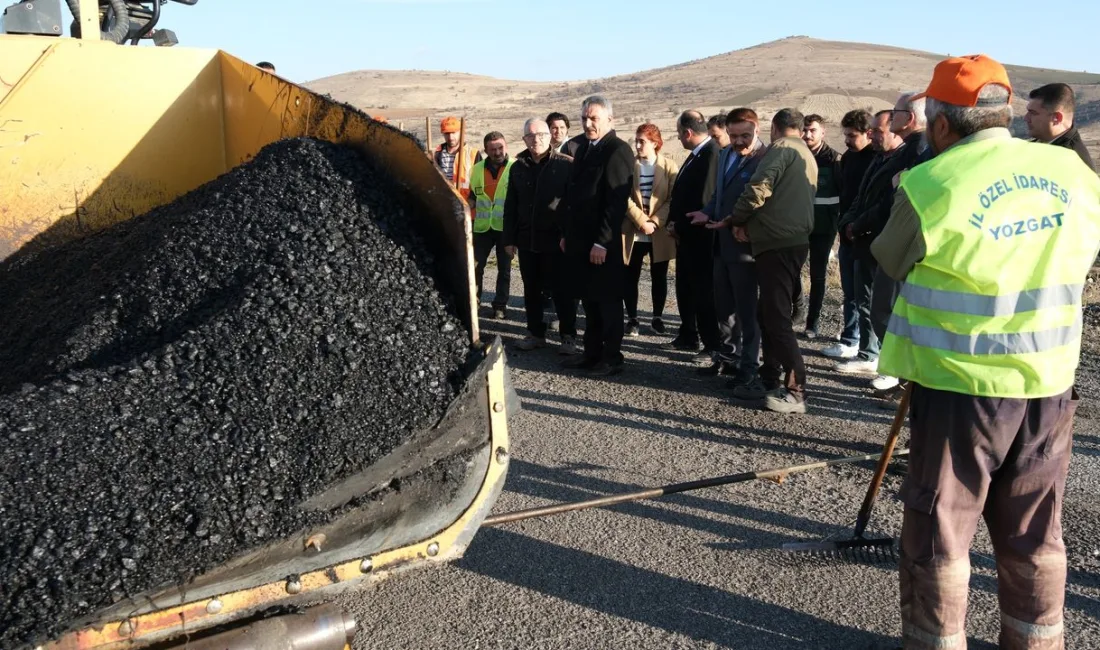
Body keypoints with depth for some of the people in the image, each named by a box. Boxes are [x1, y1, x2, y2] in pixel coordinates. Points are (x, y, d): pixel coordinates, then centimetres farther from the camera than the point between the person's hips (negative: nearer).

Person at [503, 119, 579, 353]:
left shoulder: (566, 165, -5)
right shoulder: (518, 167, 9)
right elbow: (510, 206, 11)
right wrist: (509, 238, 7)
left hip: (556, 239, -5)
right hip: (526, 239, 5)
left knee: (561, 290, 2)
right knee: (531, 290, 12)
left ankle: (568, 336, 12)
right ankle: (535, 332, 24)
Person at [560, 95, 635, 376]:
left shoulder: (618, 150, -11)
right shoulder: (584, 148, 15)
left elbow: (617, 201, -18)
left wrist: (602, 242, -21)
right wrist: (568, 234, 14)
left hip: (604, 243, -8)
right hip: (580, 240, 8)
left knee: (608, 301, 2)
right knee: (589, 299, 14)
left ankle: (612, 358, 13)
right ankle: (592, 352, 24)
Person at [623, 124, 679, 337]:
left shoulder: (669, 167, 0)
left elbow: (673, 200, -5)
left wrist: (654, 222, -14)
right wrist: (642, 221, -15)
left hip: (660, 234, 0)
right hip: (633, 233, 0)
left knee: (659, 278, 9)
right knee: (630, 277, 2)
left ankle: (657, 317, 23)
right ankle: (632, 318, 15)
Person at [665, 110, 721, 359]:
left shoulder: (712, 153, -19)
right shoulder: (697, 154, 13)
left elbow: (703, 199, -25)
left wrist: (679, 226, -15)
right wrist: (673, 222, 3)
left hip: (700, 238, -10)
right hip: (685, 235, 10)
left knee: (704, 292, -1)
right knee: (685, 289, 18)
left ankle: (713, 345, 9)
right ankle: (688, 337, 31)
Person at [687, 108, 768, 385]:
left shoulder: (766, 159, -16)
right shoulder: (725, 155, 11)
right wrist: (708, 213, 2)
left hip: (745, 245, -8)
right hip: (722, 243, 8)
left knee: (747, 309, 3)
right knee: (723, 306, 18)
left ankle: (749, 366, 14)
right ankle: (728, 356, 33)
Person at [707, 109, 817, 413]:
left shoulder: (781, 149, -5)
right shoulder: (806, 155, 25)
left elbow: (759, 187, -18)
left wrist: (738, 220, -2)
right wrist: (749, 223, 11)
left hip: (778, 242, -10)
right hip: (792, 240, 10)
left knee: (777, 316, -8)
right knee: (770, 313, 14)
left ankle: (795, 390, -6)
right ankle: (770, 379, 19)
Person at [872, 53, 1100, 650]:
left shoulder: (931, 184, -17)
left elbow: (889, 261, -1)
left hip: (962, 384, -5)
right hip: (1049, 383, 5)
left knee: (940, 531, 11)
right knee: (1034, 535, 19)